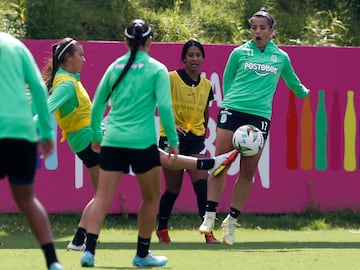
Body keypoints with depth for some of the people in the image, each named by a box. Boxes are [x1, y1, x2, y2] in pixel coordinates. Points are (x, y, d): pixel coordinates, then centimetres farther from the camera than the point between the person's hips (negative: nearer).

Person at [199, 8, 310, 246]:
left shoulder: (281, 58, 12)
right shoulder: (239, 53, 8)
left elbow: (293, 82, 32)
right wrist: (229, 101, 6)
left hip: (260, 115, 1)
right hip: (232, 110, -1)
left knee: (248, 171, 1)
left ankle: (231, 221, 11)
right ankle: (210, 215, -5)